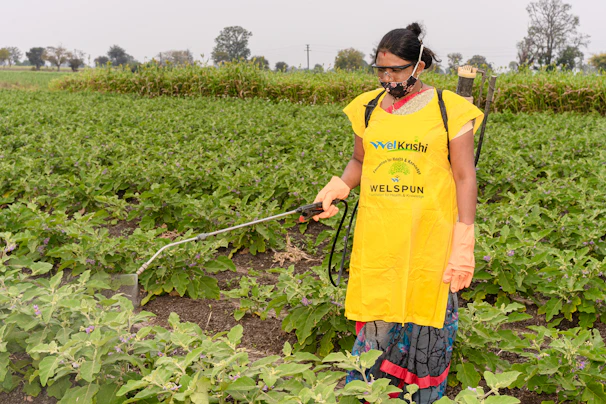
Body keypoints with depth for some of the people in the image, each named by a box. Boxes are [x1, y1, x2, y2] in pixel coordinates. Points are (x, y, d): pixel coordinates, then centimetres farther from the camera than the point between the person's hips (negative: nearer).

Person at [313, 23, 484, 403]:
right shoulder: (368, 107, 7)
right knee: (376, 318, 9)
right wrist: (338, 187, -4)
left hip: (428, 237, -2)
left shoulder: (449, 108, -4)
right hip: (378, 238, 3)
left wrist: (464, 246, -9)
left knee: (425, 318, 8)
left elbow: (464, 177, -4)